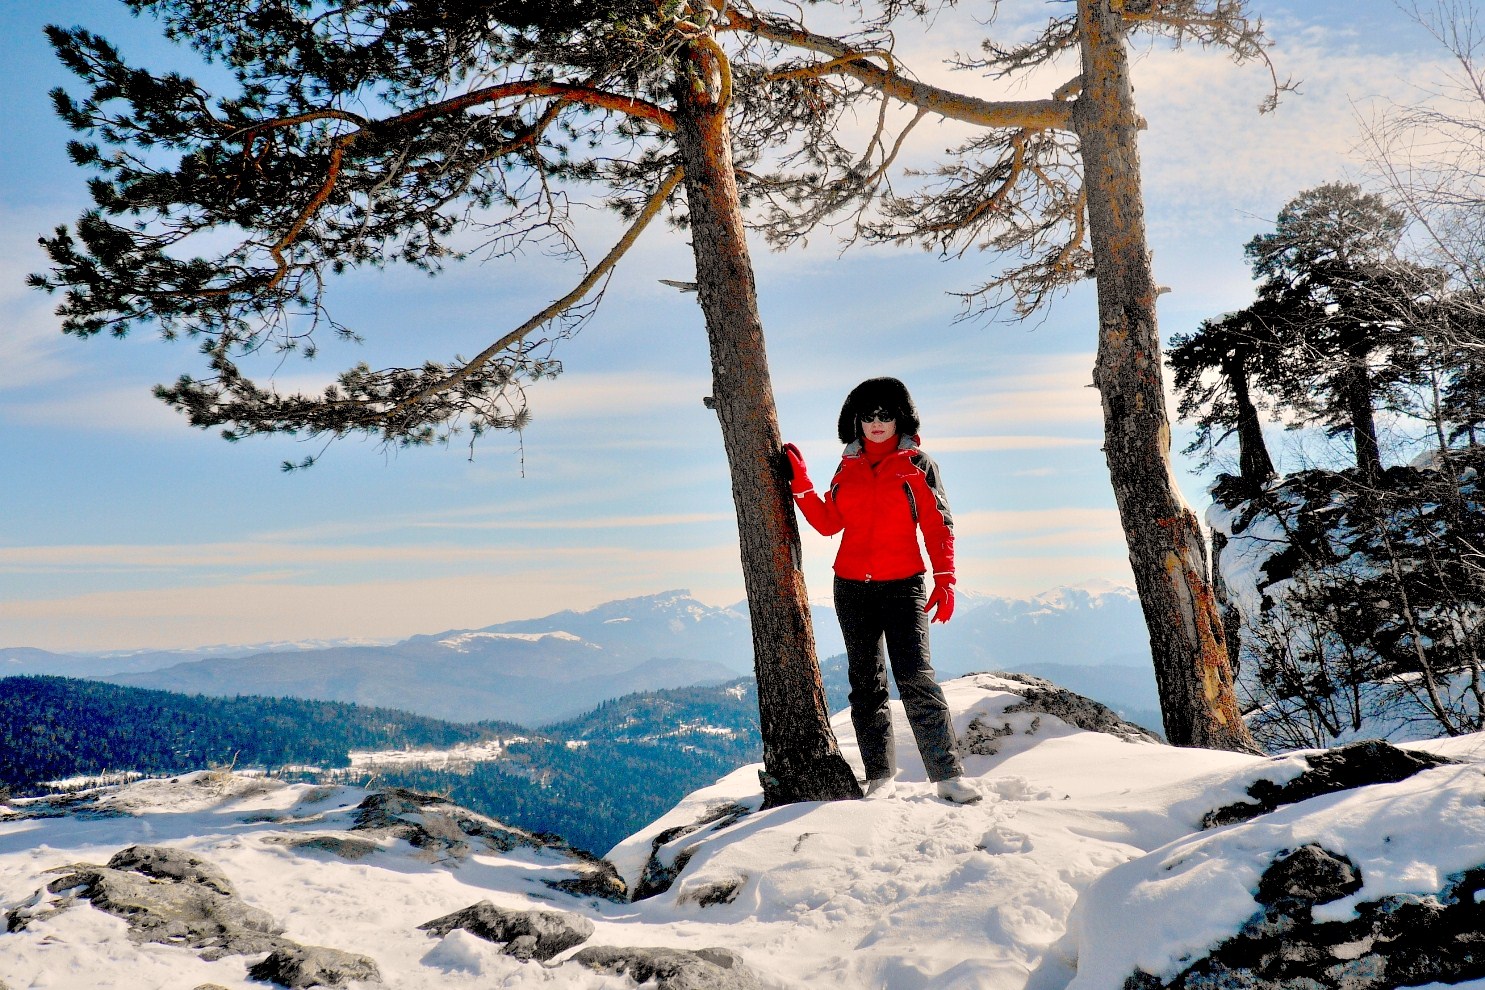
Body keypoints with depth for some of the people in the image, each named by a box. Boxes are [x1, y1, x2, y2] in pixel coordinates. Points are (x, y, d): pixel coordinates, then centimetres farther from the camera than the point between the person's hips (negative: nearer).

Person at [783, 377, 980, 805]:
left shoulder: (917, 464, 1)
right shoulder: (848, 467, 10)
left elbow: (938, 526, -2)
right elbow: (828, 523, 11)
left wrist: (944, 580, -10)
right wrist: (800, 481, 3)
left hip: (903, 585, -4)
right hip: (852, 588, 4)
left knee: (916, 678, -15)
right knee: (865, 683, 7)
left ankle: (948, 776, -12)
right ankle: (880, 776, 13)